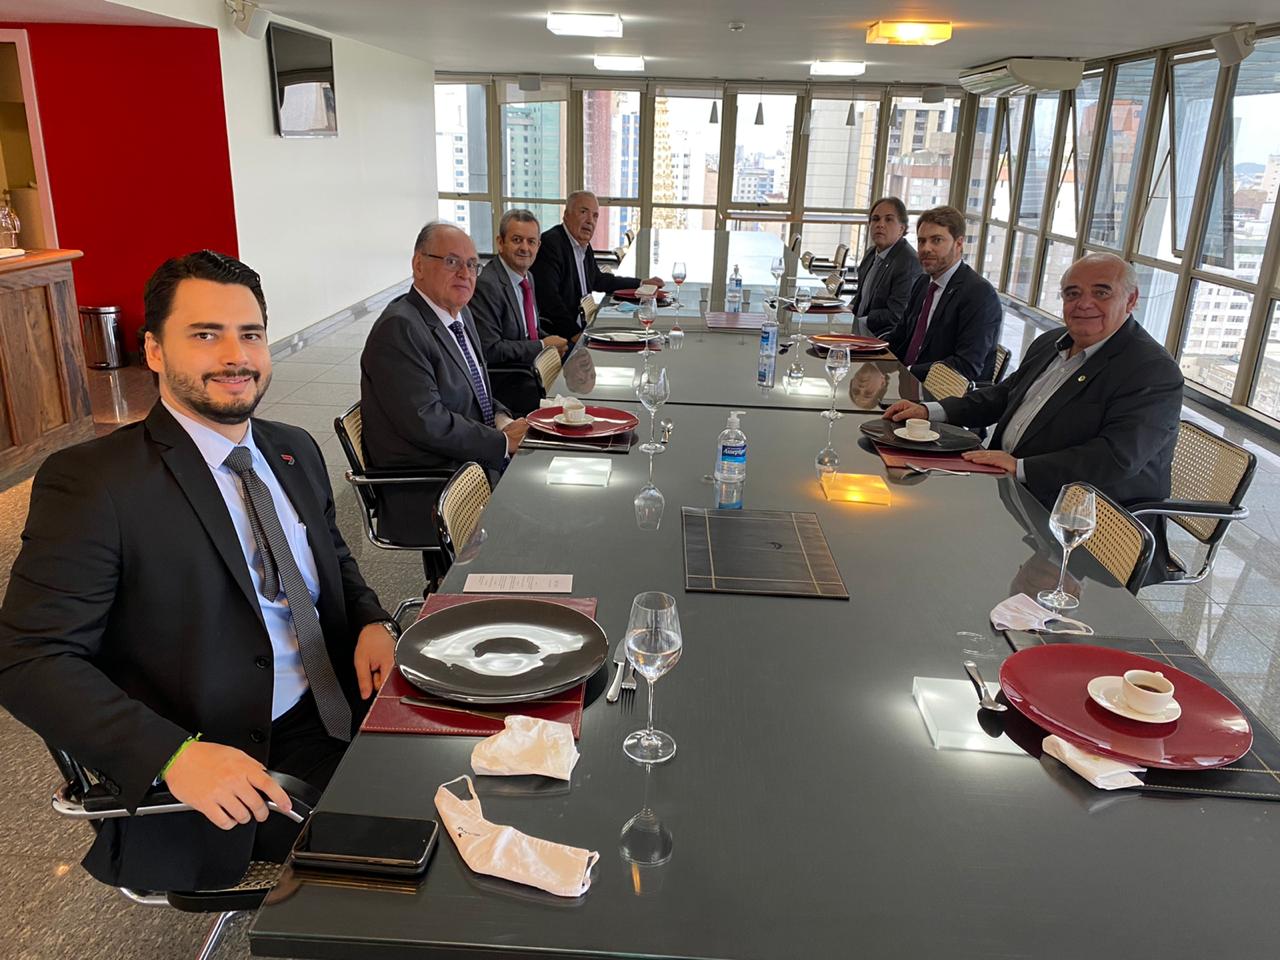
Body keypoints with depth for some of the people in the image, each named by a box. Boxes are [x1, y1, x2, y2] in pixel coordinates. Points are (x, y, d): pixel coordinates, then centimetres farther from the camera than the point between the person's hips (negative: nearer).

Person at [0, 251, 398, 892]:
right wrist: (173, 756, -27)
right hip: (207, 789, -6)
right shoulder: (89, 483, -12)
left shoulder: (295, 452, 9)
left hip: (334, 721, 7)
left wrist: (370, 623, -2)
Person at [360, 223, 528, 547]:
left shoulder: (461, 315, 12)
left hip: (478, 459, 9)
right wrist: (503, 442, -16)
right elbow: (426, 422, -24)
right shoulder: (399, 329, -18)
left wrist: (501, 418, 0)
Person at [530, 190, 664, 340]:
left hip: (578, 327, 9)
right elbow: (548, 297, -22)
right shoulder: (550, 243, -14)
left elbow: (599, 280, 30)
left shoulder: (584, 246, 13)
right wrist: (574, 333, -22)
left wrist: (642, 283, 27)